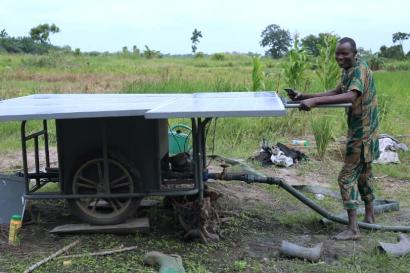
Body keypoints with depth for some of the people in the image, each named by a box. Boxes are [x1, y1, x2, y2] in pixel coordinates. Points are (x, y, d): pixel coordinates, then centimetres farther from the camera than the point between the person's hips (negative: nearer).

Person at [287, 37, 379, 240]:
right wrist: (305, 96, 6)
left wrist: (315, 101, -44)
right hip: (363, 131, 10)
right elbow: (336, 92, 17)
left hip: (362, 133, -10)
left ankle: (353, 229, -5)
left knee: (347, 177, -8)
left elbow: (351, 96, -37)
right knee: (363, 172, 20)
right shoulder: (348, 71, 10)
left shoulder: (360, 70, -20)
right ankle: (369, 216, 35)